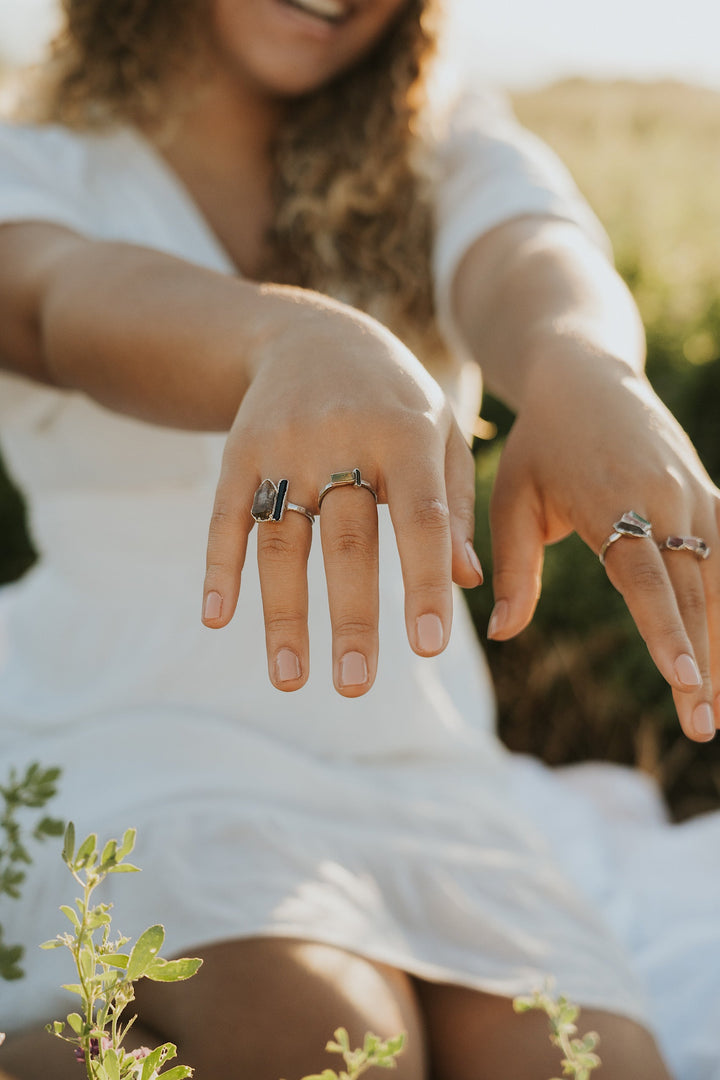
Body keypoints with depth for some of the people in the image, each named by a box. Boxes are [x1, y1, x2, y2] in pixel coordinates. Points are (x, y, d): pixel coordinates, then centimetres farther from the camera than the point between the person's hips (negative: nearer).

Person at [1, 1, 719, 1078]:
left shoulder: (454, 154, 11)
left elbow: (533, 263, -13)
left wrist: (584, 369, -40)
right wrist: (297, 342, -46)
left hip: (420, 777, 4)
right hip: (136, 742, -3)